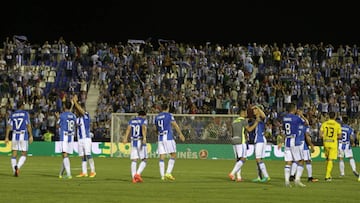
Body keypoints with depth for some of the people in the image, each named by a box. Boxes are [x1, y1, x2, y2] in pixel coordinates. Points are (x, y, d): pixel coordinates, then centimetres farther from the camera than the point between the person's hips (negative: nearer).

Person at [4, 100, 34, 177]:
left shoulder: (12, 114, 7)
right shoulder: (25, 113, -1)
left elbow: (8, 126, 1)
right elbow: (28, 125, -8)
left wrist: (6, 137, 2)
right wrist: (31, 136, -7)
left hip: (14, 136, 3)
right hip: (23, 136, -3)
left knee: (14, 154, 9)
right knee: (24, 154, 5)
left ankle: (14, 171, 0)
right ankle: (18, 167, -20)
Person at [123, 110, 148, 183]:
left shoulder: (131, 121, 15)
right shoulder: (144, 120, 3)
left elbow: (128, 128, -3)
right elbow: (143, 128, -17)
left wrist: (125, 138, -15)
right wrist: (144, 137, -30)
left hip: (133, 142, 4)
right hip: (141, 142, -4)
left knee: (134, 161, 6)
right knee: (144, 160, 3)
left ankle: (134, 177, -3)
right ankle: (138, 174, -15)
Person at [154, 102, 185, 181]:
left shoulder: (157, 117, 13)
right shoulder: (169, 115, -3)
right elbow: (175, 125, -7)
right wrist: (180, 134, 0)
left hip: (160, 139, 5)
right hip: (168, 138, -5)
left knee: (162, 157, 3)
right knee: (173, 155, 1)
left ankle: (162, 175, -2)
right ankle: (168, 173, -11)